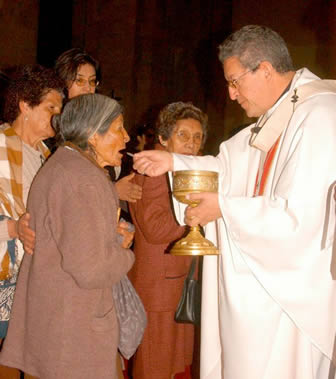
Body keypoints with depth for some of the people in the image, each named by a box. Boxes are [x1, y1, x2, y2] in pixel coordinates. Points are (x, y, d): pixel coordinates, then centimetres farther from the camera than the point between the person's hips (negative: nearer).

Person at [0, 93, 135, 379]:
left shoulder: (59, 164, 11)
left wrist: (108, 233, 12)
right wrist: (124, 253, -7)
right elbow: (90, 267, -27)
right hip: (73, 322, -10)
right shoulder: (84, 179, -22)